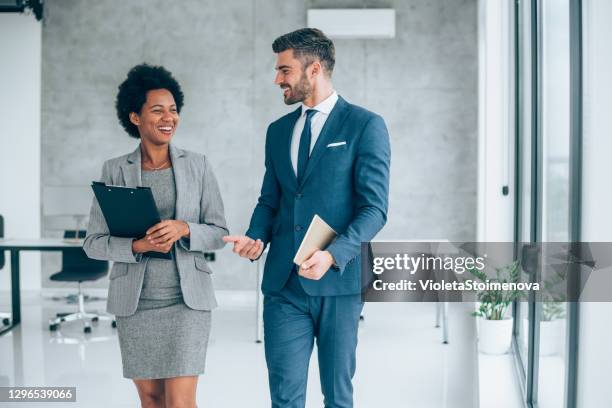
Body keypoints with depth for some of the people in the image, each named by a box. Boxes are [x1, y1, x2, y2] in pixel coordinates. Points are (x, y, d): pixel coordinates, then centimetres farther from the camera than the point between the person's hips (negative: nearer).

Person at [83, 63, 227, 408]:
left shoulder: (198, 166, 1)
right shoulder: (115, 171, 1)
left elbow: (219, 233, 2)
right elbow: (94, 243, 0)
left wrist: (184, 230, -18)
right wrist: (137, 246, -19)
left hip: (187, 298, -1)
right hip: (134, 301, 1)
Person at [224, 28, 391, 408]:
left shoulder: (366, 125, -3)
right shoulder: (278, 130, 14)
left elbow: (374, 207, -9)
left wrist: (333, 255, -22)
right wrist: (255, 236, -2)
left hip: (338, 280, -4)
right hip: (283, 281, 4)